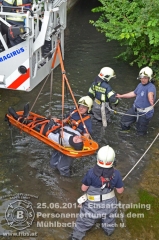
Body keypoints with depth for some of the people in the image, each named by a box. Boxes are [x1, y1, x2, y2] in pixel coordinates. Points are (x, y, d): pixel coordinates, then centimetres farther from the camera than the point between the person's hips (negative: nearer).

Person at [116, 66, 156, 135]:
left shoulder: (151, 87, -27)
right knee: (124, 121, 21)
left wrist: (151, 102, -72)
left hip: (144, 113, -7)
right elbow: (134, 93, 18)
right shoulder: (140, 85, 0)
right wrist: (121, 96, 23)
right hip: (135, 109, 8)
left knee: (141, 133, 9)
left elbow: (150, 94, -51)